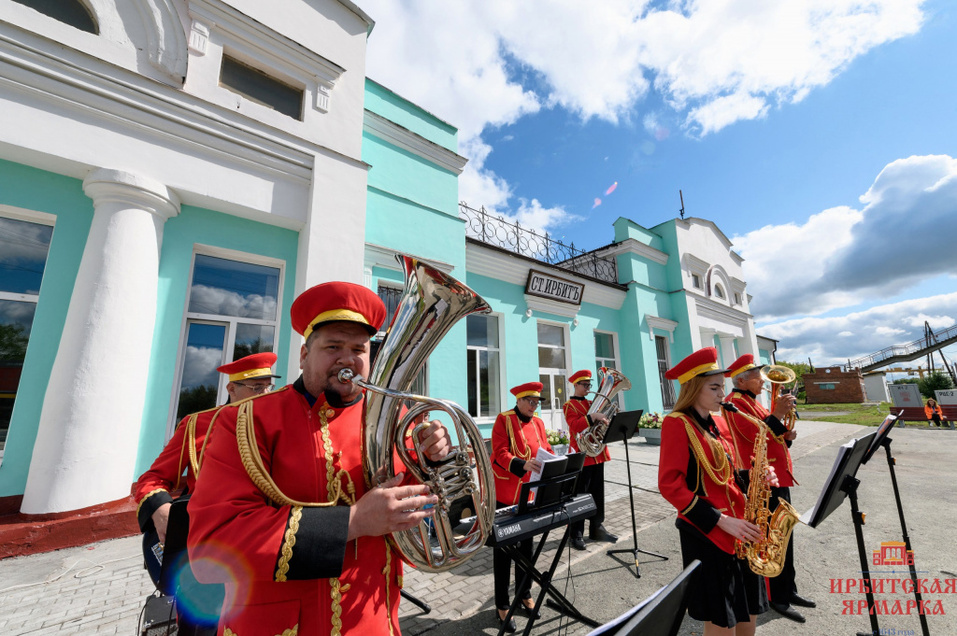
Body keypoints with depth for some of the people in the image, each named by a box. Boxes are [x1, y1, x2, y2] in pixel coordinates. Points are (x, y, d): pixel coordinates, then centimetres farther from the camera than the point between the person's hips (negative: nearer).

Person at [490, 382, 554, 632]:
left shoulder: (538, 423, 5)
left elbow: (546, 450, 5)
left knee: (526, 544, 19)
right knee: (503, 548, 8)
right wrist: (523, 465, -37)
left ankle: (525, 593, 39)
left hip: (531, 493, 6)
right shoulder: (503, 420, -14)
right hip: (505, 494, -5)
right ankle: (502, 605, 24)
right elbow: (500, 453, -21)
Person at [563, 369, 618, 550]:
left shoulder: (592, 403, 16)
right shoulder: (569, 405, -6)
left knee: (598, 493, 14)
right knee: (579, 496, 1)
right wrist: (593, 416, -31)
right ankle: (576, 534, 11)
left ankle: (597, 528, 27)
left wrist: (607, 417, -5)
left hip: (598, 454, 7)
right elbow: (575, 425, -21)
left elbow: (603, 422, 16)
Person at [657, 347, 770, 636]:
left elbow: (727, 475, 16)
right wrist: (720, 519, -20)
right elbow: (670, 485, -20)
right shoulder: (677, 423, -17)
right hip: (706, 532, -7)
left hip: (738, 528, 7)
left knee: (749, 610, 18)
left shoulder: (719, 422, 8)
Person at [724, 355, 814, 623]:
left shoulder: (753, 401, 15)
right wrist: (778, 413, -26)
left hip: (779, 477, 10)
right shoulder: (736, 402, -15)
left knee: (785, 535, 18)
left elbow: (769, 436, 20)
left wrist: (787, 436, 1)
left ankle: (788, 590, 32)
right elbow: (755, 435, -25)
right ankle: (776, 598, 15)